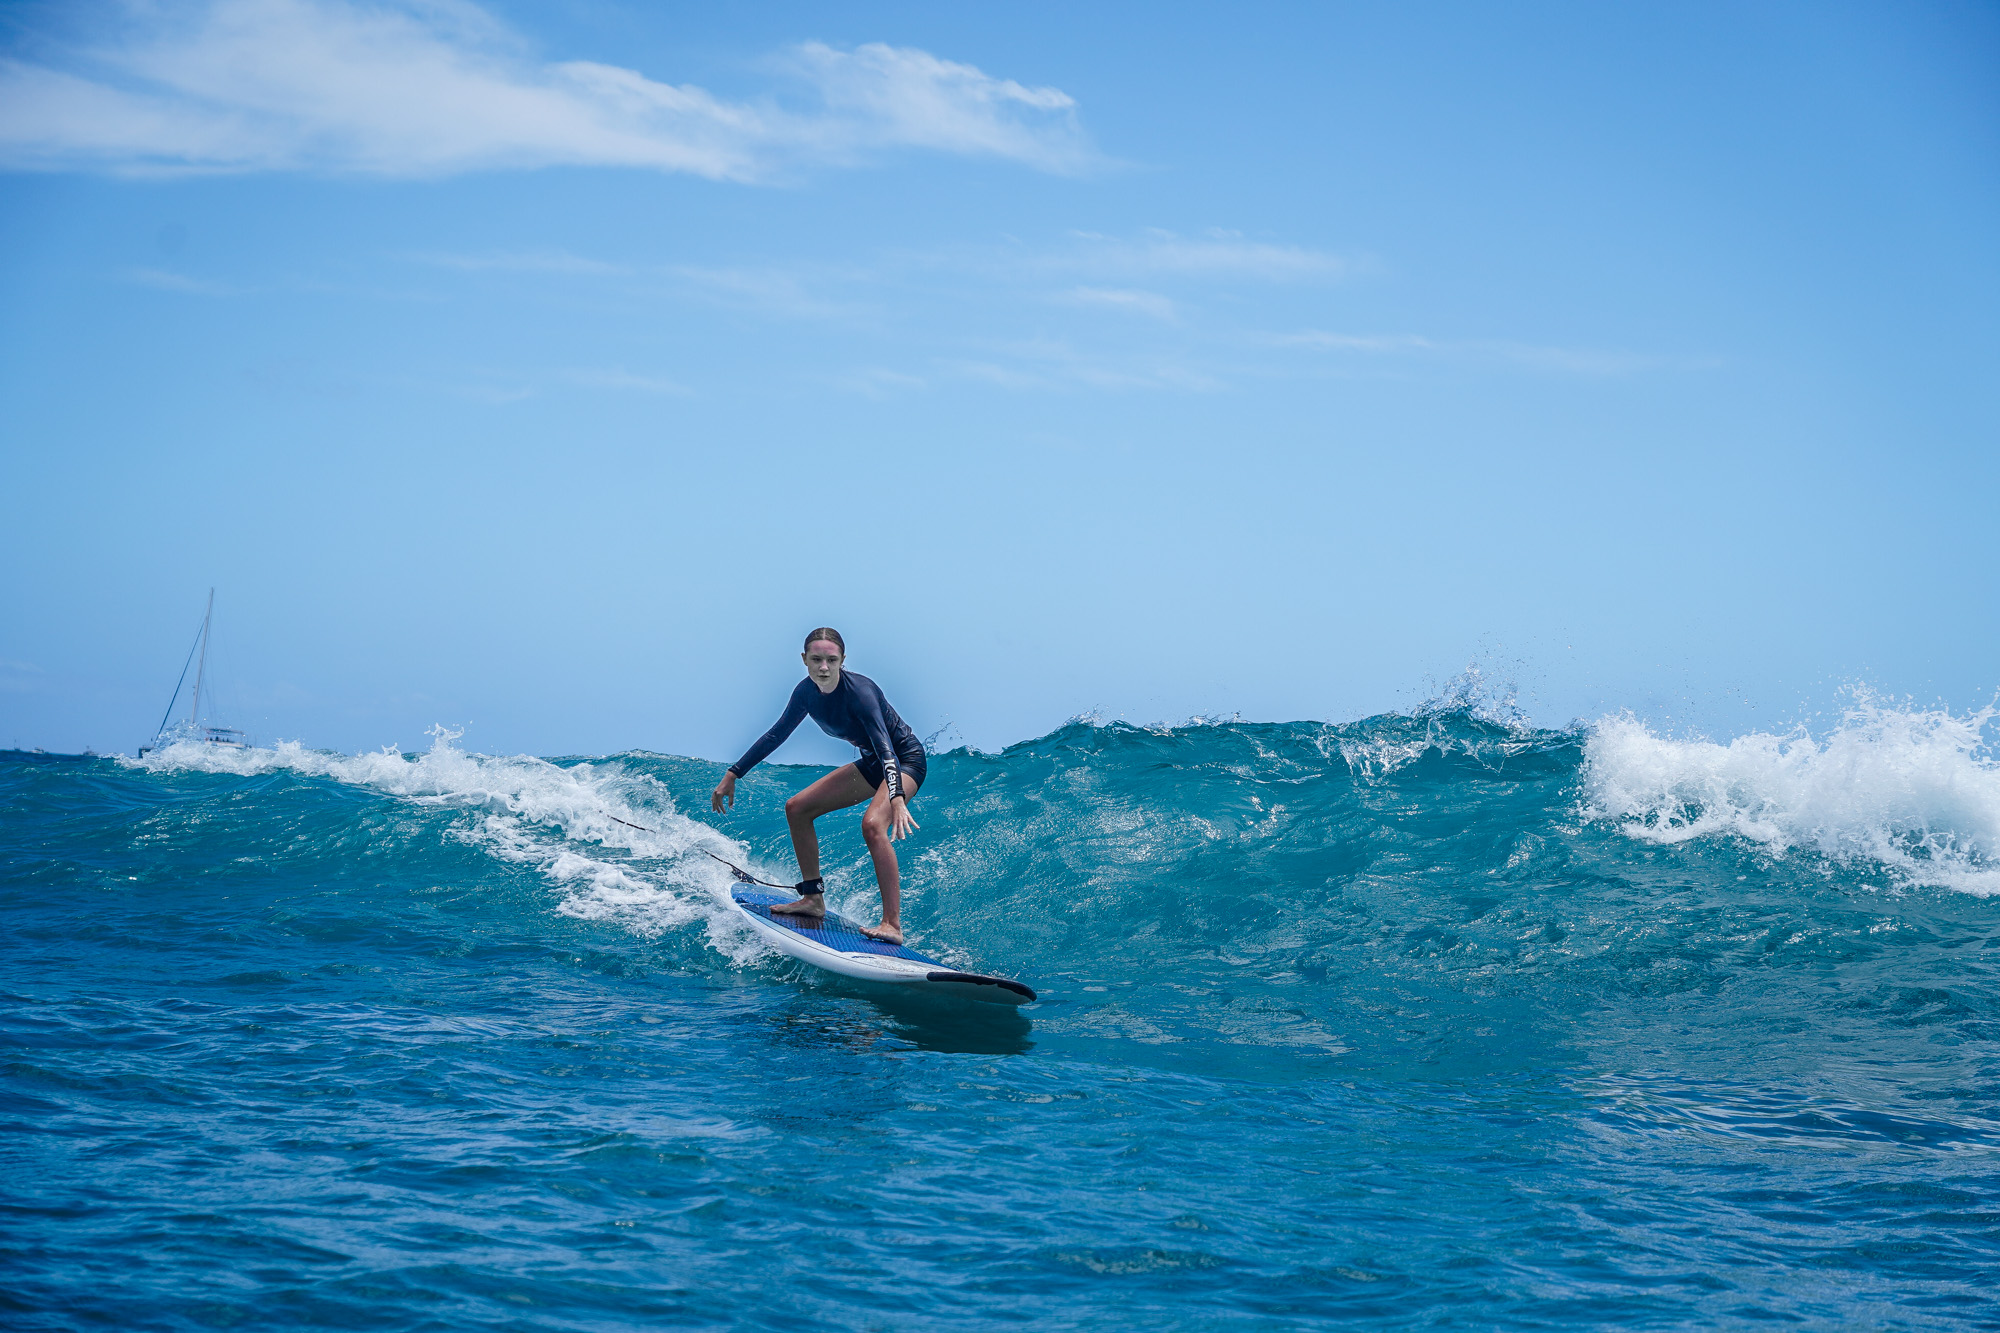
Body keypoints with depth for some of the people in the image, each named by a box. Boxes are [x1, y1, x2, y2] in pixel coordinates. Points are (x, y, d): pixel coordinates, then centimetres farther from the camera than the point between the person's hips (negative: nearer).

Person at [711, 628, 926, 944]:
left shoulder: (858, 690, -30)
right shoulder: (807, 692, -8)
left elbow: (885, 747, -40)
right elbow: (776, 735, 5)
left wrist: (897, 798, -54)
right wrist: (732, 775, 5)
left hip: (905, 760, -8)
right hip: (872, 764, 8)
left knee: (873, 825, -33)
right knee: (796, 808, 6)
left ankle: (892, 925, -34)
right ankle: (813, 899, 15)